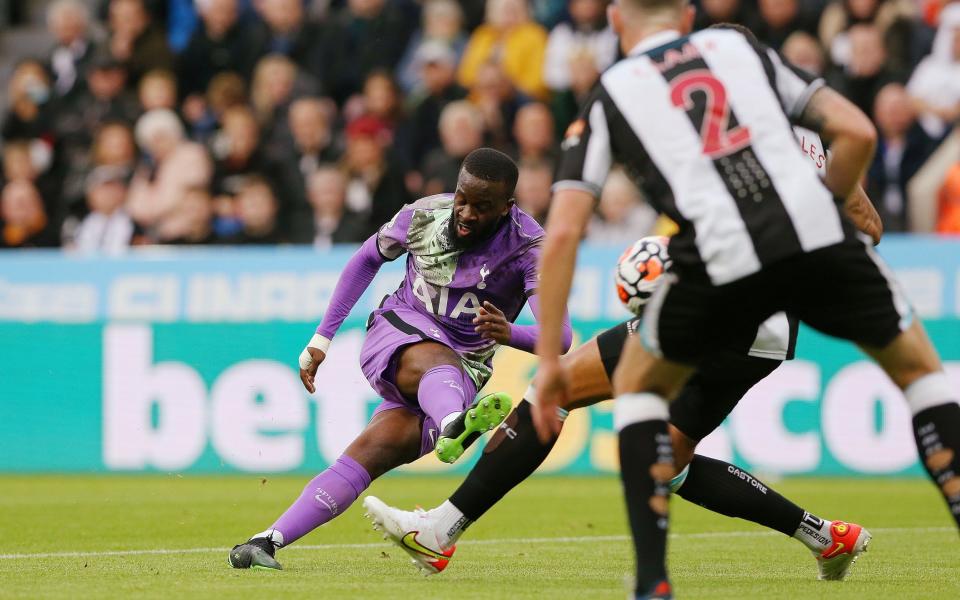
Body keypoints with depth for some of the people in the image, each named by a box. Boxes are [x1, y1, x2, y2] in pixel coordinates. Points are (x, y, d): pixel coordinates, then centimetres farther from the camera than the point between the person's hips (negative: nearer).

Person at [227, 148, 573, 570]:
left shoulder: (529, 247, -16)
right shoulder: (423, 216, -7)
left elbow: (560, 337, -28)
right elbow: (368, 259, 13)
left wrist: (509, 333, -50)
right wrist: (322, 337, 12)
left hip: (463, 371, 0)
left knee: (370, 455, -21)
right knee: (438, 362, -37)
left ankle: (266, 542, -29)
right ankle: (454, 426, -73)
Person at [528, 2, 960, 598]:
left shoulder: (608, 95, 20)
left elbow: (563, 232, 9)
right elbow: (858, 133, 16)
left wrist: (550, 361, 12)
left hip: (721, 257, -1)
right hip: (819, 235, 1)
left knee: (638, 386, 26)